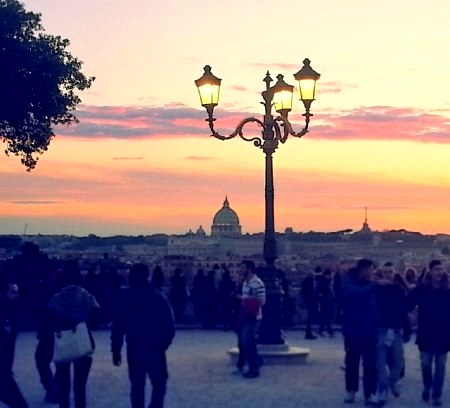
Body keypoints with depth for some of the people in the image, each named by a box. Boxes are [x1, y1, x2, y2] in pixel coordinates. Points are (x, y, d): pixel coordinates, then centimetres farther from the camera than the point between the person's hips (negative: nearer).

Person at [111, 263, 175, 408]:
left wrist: (116, 350, 5)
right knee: (159, 383, 11)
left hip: (134, 350, 2)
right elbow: (169, 326, -4)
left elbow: (117, 328, -2)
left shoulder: (125, 299, -1)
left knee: (137, 385, 12)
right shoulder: (159, 298, -3)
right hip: (156, 349, -1)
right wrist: (164, 343, 10)